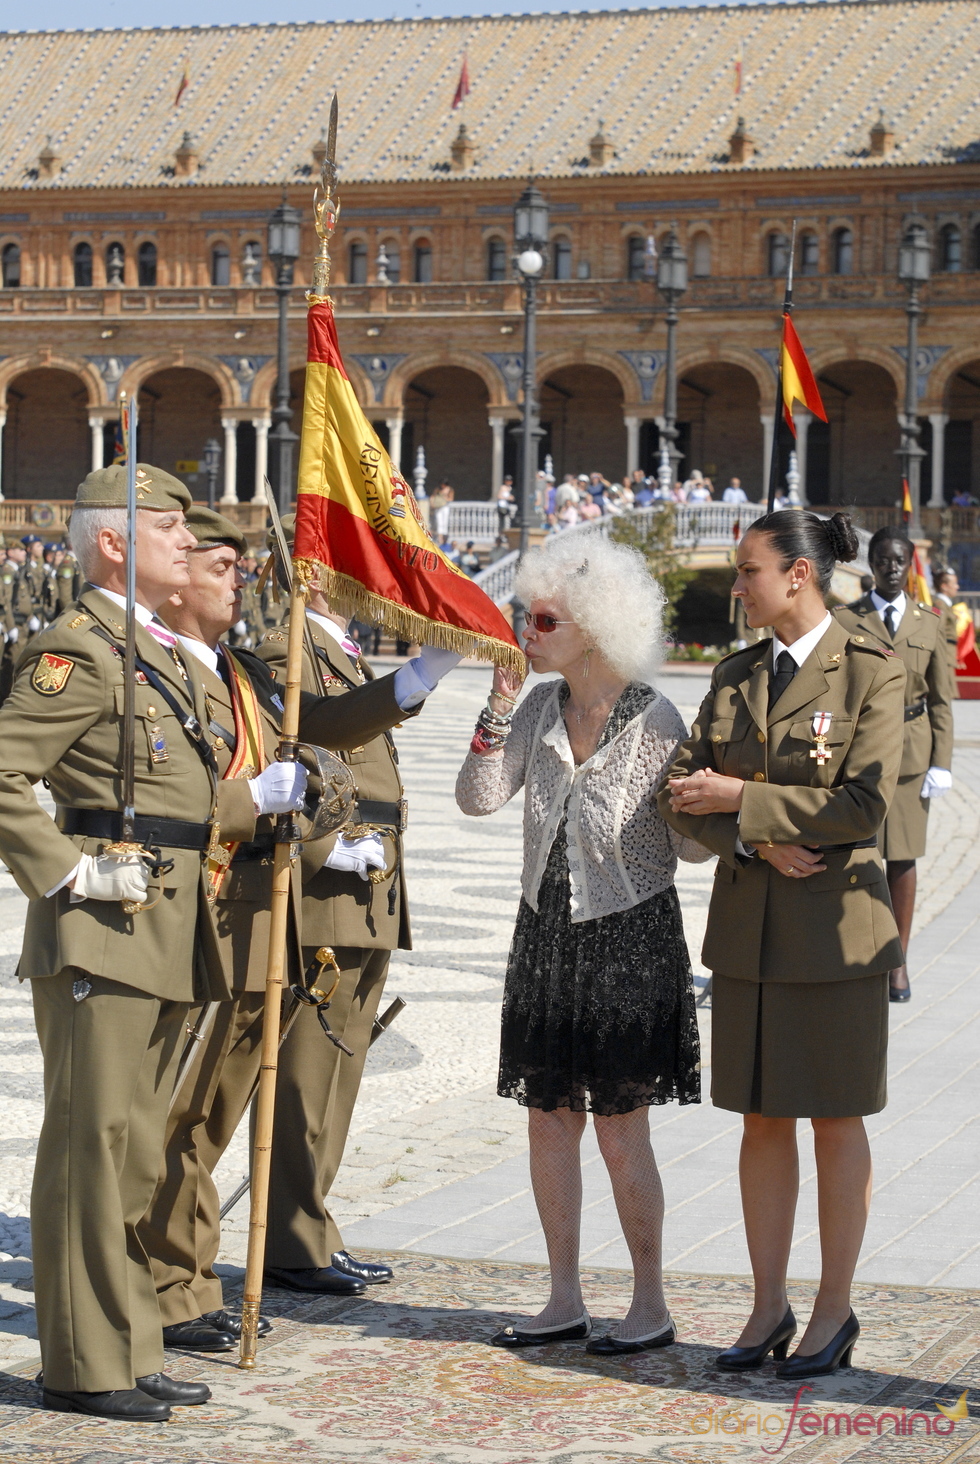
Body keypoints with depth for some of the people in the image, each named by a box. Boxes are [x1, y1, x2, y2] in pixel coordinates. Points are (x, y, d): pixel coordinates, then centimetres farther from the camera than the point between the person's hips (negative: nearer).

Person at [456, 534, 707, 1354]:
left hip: (630, 937, -5)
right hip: (548, 933, 6)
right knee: (548, 1123, 7)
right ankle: (565, 1301, 18)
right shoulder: (541, 709, 5)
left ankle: (651, 1307, 11)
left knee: (620, 1132, -2)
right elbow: (478, 798, -3)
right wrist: (499, 706, -10)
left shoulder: (655, 721, -11)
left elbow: (692, 844, -7)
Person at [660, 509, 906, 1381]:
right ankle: (769, 1307, 18)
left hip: (835, 928, -5)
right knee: (762, 1120, 9)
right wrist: (755, 841, -12)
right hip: (748, 927, 5)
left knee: (835, 1121, 4)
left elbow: (864, 804, -16)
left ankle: (835, 1310, 14)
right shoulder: (735, 677, 10)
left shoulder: (871, 672, -7)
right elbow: (682, 795, 5)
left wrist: (740, 799, -14)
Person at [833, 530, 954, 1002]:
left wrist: (941, 763, 2)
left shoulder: (929, 624, 9)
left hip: (910, 750, 1)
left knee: (903, 857, 4)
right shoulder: (844, 619, 4)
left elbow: (941, 700, 9)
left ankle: (898, 961, 12)